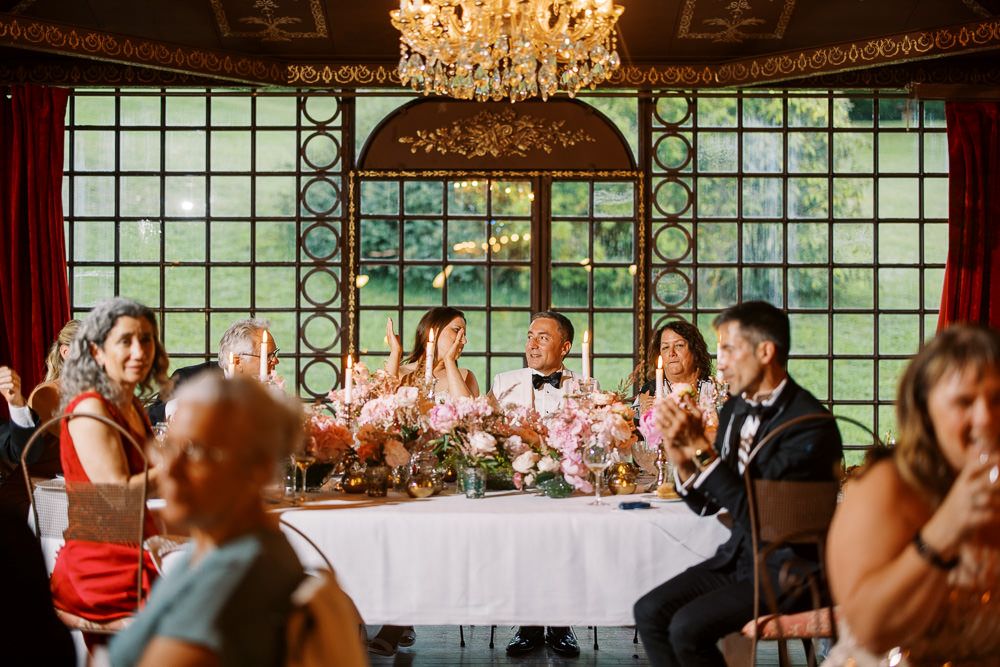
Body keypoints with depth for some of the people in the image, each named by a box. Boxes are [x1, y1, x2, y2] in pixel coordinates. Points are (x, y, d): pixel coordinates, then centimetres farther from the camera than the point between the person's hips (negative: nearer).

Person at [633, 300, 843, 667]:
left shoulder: (811, 426, -19)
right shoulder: (735, 409, 8)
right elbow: (708, 504, 13)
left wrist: (701, 449, -25)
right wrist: (683, 461, -8)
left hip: (785, 571, -8)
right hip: (737, 556, 8)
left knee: (688, 626, -22)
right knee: (650, 611, -8)